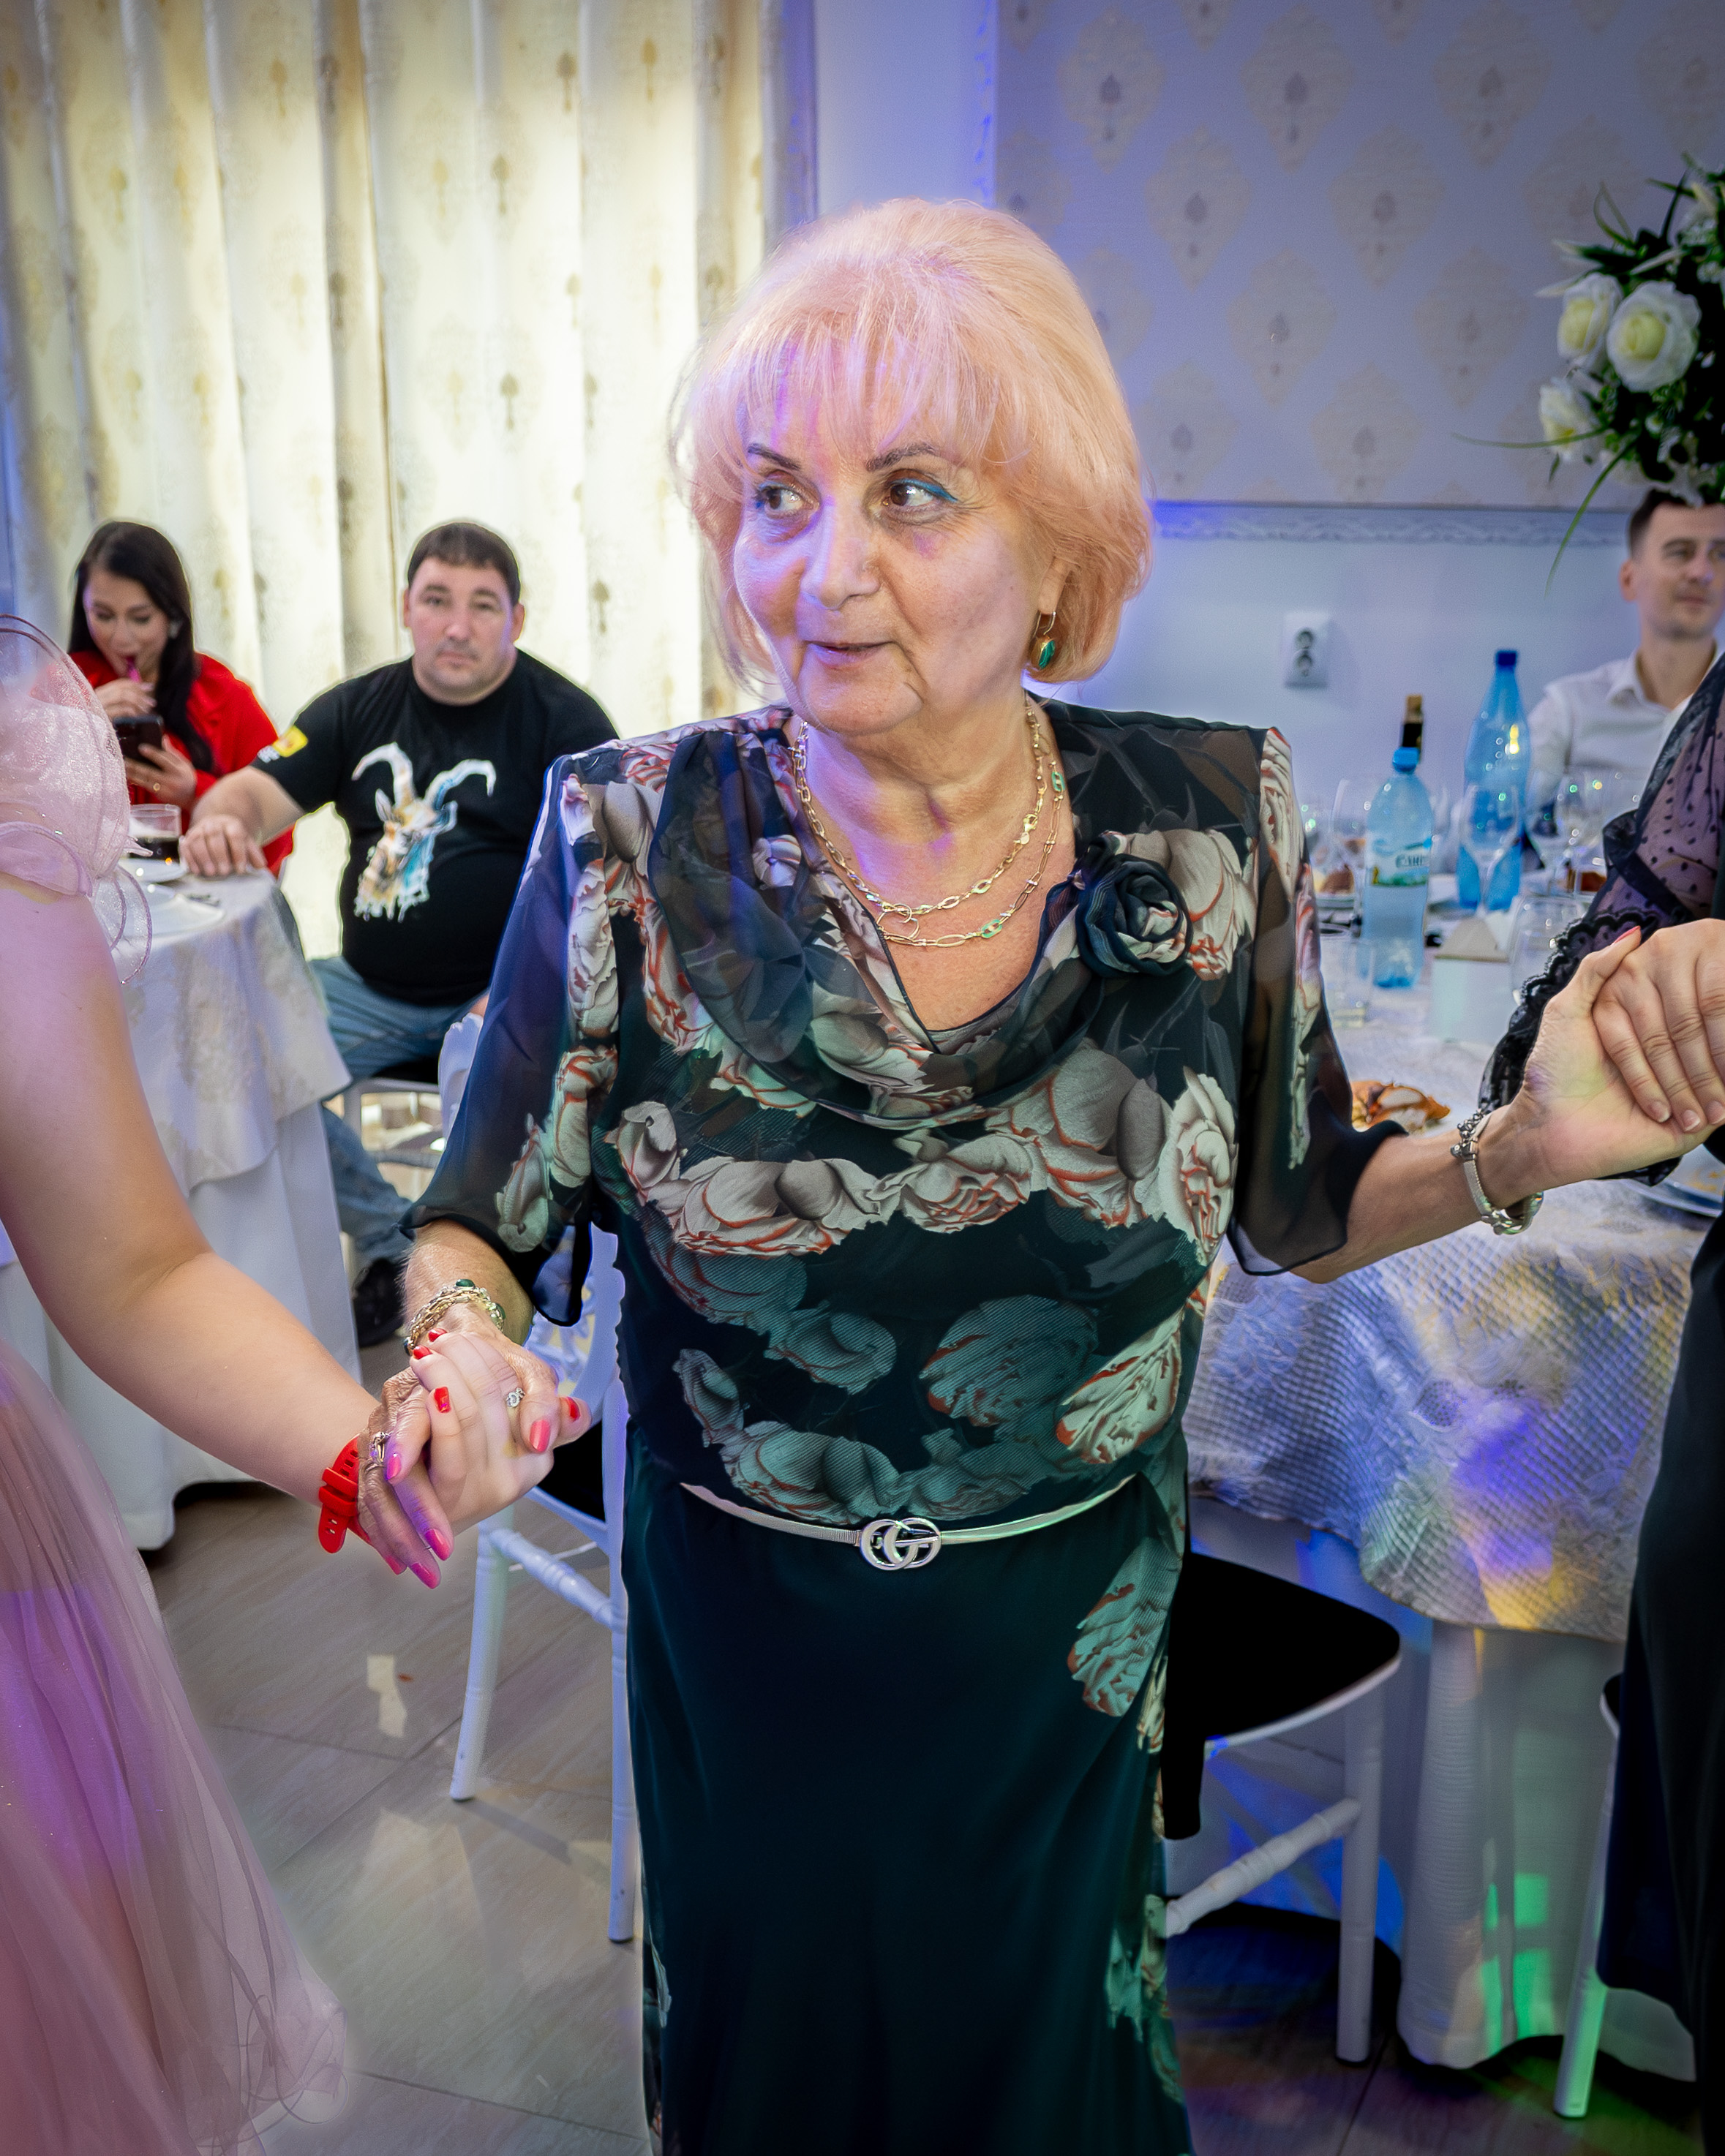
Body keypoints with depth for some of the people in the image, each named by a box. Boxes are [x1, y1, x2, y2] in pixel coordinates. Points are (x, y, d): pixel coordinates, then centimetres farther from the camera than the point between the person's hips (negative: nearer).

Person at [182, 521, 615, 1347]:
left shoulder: (564, 722, -4)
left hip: (501, 991, -5)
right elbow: (256, 791, 5)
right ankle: (387, 1240, 4)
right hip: (371, 990, 5)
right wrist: (221, 821, -22)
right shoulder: (361, 708, 11)